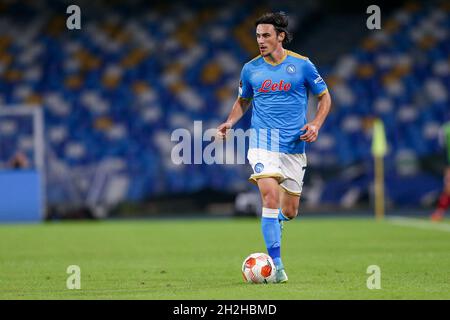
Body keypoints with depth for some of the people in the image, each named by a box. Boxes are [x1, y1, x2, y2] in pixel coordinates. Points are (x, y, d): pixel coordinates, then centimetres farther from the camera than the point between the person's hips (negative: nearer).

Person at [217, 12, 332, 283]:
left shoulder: (302, 65, -1)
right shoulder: (251, 69, 5)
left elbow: (325, 97, 9)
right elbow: (243, 101, 21)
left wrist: (316, 125, -7)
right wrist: (230, 122, 2)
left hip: (294, 146, 1)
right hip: (263, 143, -1)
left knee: (290, 211, 5)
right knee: (271, 197, -21)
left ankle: (276, 220, 45)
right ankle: (276, 264, -19)